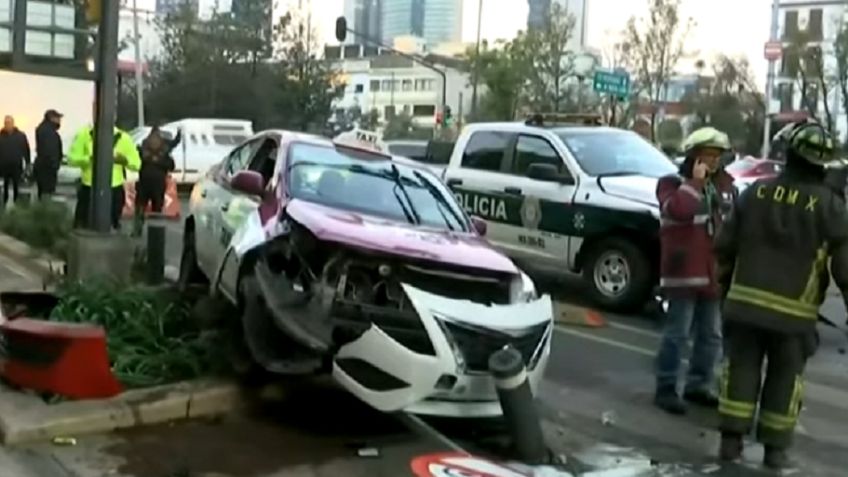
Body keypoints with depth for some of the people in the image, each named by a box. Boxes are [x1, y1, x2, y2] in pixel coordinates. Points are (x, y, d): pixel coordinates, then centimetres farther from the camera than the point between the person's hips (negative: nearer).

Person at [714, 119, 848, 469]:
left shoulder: (756, 192, 2)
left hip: (745, 302, 2)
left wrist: (726, 286, 19)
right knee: (784, 380, 11)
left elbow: (725, 246, 7)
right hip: (794, 313, -2)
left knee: (741, 371, 9)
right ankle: (775, 449, 16)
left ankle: (731, 440, 10)